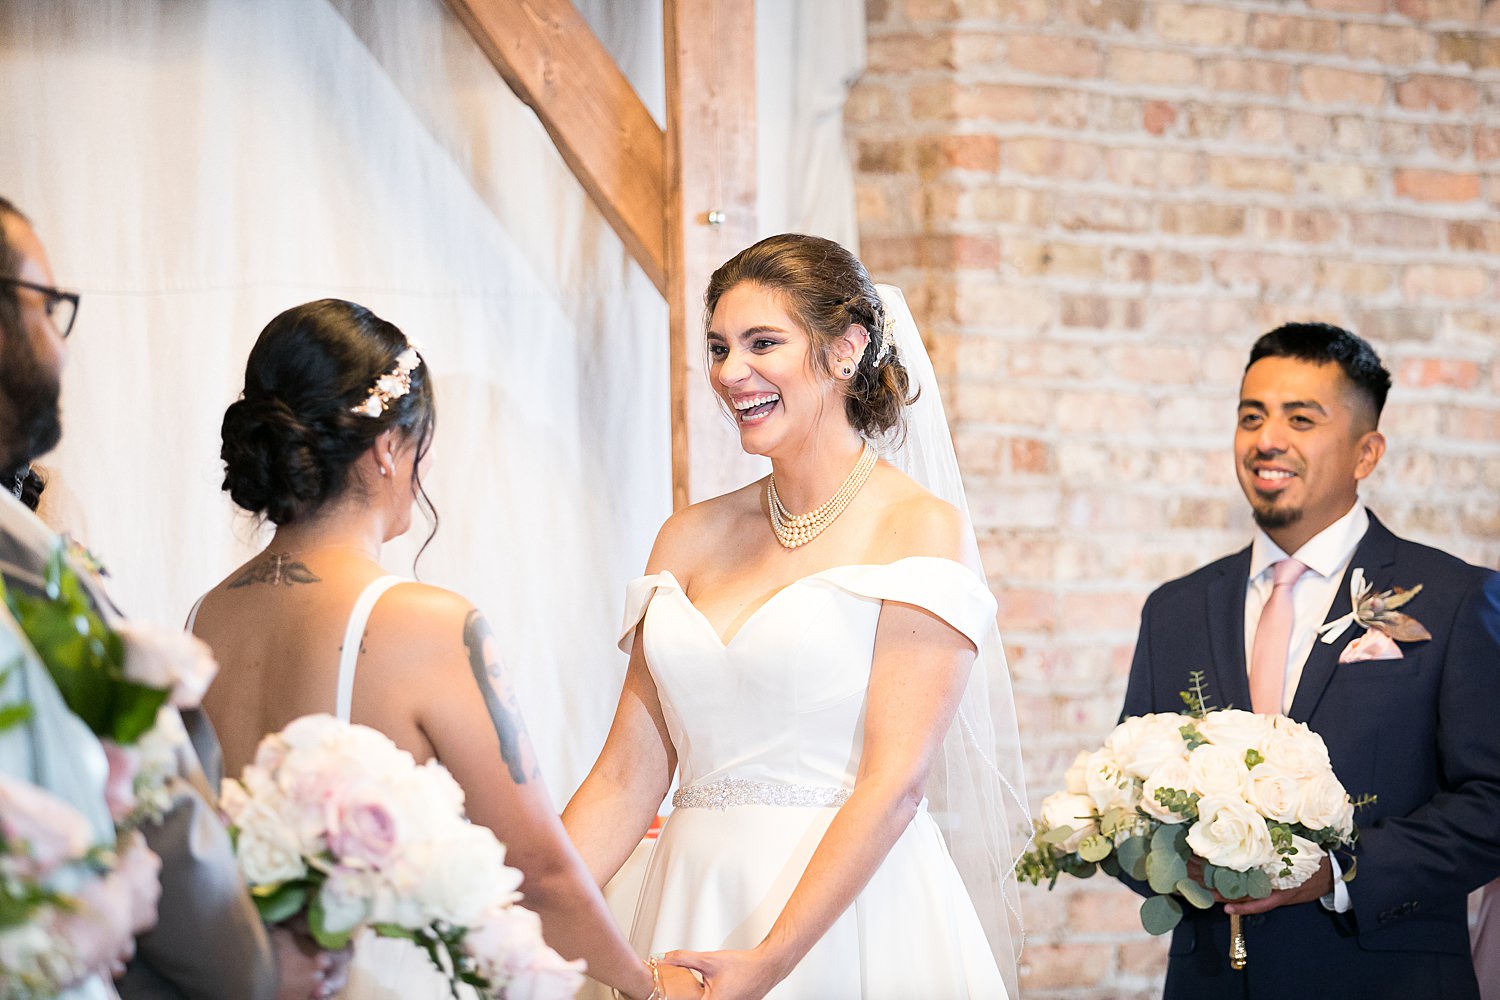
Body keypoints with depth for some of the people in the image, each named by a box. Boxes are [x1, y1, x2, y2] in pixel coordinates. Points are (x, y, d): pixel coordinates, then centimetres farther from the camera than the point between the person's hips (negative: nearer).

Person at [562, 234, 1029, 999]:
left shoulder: (920, 529, -6)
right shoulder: (692, 538, 9)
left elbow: (895, 781, -14)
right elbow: (627, 778, 5)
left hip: (849, 922, -5)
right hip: (697, 902, 5)